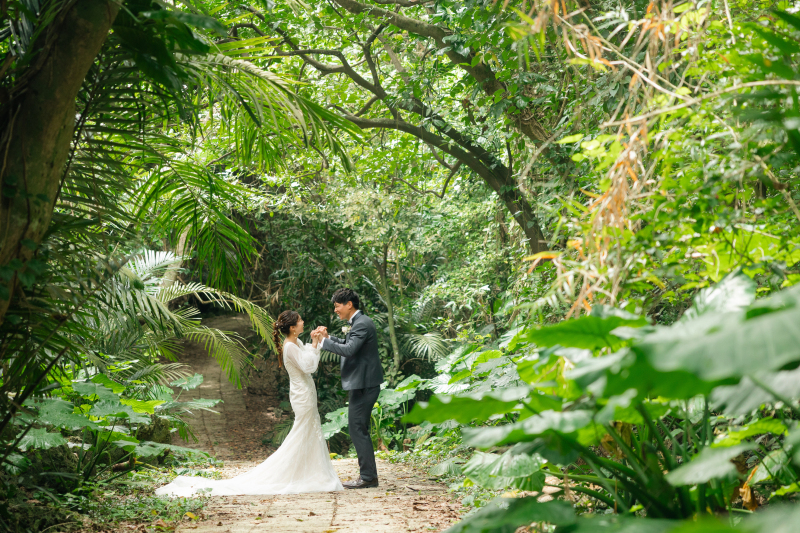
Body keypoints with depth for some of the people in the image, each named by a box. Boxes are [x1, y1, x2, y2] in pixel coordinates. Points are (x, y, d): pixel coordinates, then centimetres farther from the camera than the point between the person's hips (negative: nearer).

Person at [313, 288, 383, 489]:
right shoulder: (358, 322, 15)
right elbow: (346, 345, 23)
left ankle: (368, 476, -1)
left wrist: (323, 341, -19)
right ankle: (368, 474, 20)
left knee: (357, 428, -6)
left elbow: (349, 350, -28)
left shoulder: (362, 324, -17)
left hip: (364, 385, -11)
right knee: (359, 429, 14)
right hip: (362, 384, 11)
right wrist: (328, 337, 9)